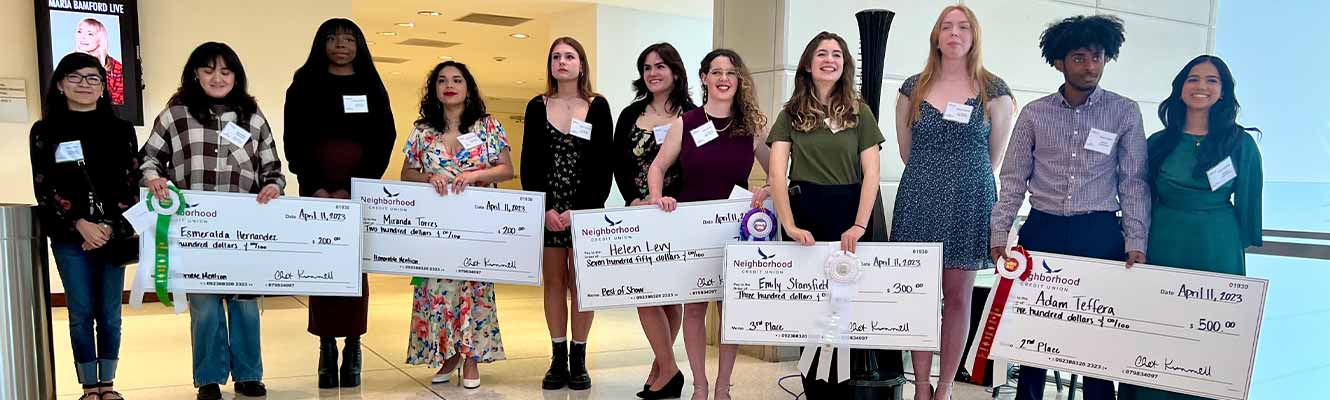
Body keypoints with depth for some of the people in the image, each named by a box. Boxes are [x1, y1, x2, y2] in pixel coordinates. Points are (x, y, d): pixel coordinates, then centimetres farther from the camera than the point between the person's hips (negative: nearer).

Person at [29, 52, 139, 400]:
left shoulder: (121, 130, 7)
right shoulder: (44, 132, 5)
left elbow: (132, 183, 2)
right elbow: (44, 188, -2)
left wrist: (111, 227, -9)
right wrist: (80, 224, -12)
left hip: (114, 234, 1)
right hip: (70, 237, -1)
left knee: (110, 313, 6)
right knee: (81, 314, 2)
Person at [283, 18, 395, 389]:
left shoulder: (372, 87, 10)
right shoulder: (304, 86, 9)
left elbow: (384, 140, 1)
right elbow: (293, 141, 2)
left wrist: (352, 189, -10)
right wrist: (315, 187, -12)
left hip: (361, 192, 0)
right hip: (316, 191, 0)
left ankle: (352, 350, 3)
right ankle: (327, 350, 2)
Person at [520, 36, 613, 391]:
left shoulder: (598, 107, 3)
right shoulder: (537, 107, 8)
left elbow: (603, 165, -2)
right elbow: (529, 164, 3)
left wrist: (580, 210, -11)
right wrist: (545, 209, -8)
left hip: (586, 209, -2)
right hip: (546, 210, 2)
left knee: (581, 284, 0)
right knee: (553, 282, 5)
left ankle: (578, 360, 10)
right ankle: (558, 359, 13)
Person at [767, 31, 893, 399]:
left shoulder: (859, 112, 7)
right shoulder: (790, 114, 6)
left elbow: (871, 172, -1)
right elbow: (776, 173, -5)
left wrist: (859, 225, -14)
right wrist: (789, 224, -17)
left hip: (852, 214, 0)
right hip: (805, 215, 0)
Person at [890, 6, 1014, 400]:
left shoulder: (994, 91, 3)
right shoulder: (913, 89, 7)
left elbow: (994, 158, 9)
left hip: (969, 203, -1)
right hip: (919, 200, 1)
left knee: (958, 298, 2)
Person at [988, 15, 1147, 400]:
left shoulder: (1125, 113, 1)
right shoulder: (1034, 113, 2)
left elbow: (1133, 182, 1)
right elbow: (1013, 180, 4)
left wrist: (1136, 243, -6)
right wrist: (998, 235, -2)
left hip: (1100, 234, -1)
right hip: (1042, 230, 1)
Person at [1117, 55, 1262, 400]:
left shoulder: (1241, 144, 0)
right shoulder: (1159, 142, 4)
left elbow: (1247, 204, 5)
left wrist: (1242, 248, 6)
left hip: (1217, 252, -1)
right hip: (1162, 246, 1)